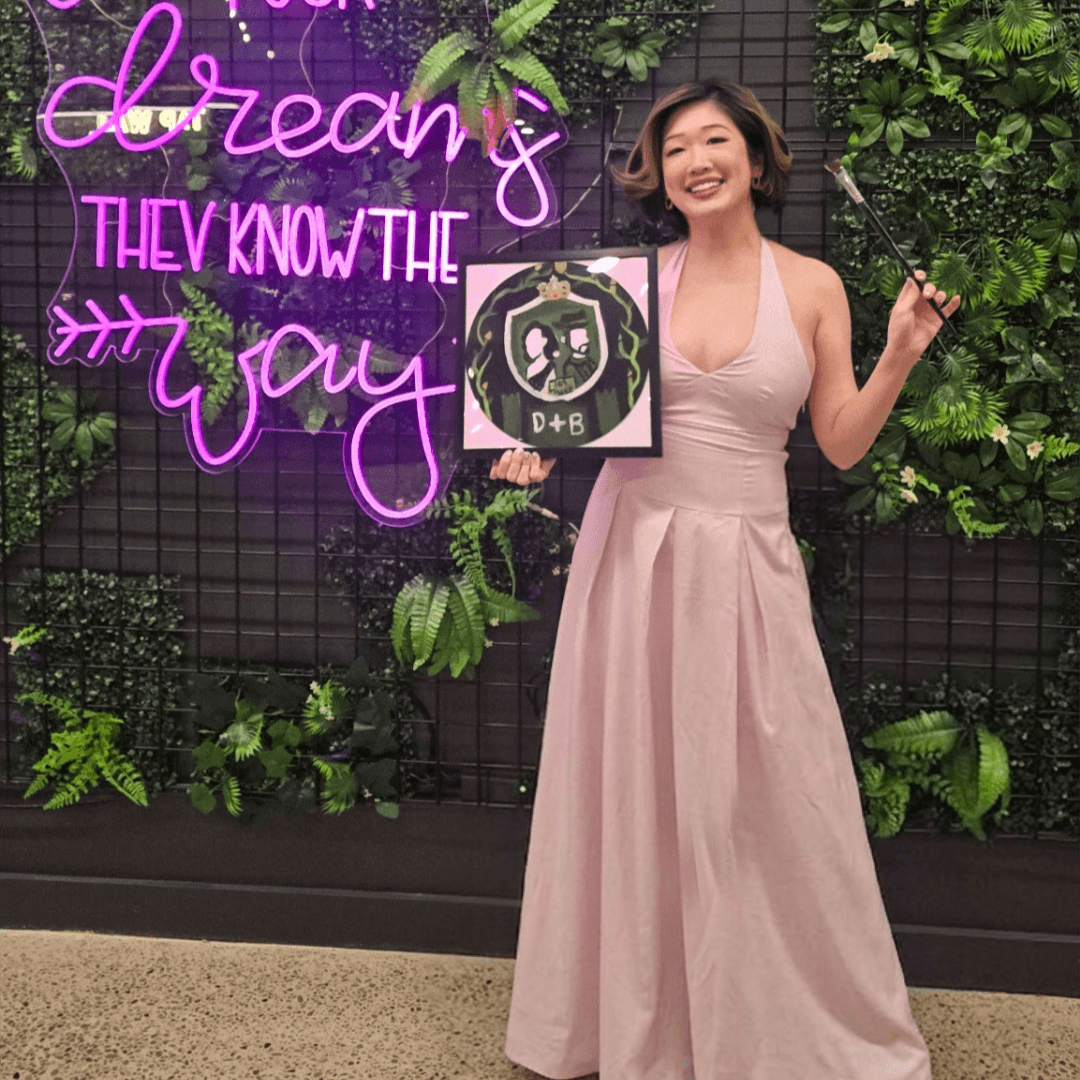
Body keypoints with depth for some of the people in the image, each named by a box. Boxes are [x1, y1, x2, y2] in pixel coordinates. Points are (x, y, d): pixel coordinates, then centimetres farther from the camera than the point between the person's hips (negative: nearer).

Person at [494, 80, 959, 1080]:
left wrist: (900, 356, -9)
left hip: (747, 561, -1)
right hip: (634, 549, 1)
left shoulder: (812, 286, 2)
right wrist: (541, 450, -9)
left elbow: (843, 444, 4)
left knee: (770, 797, 2)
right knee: (632, 782, 9)